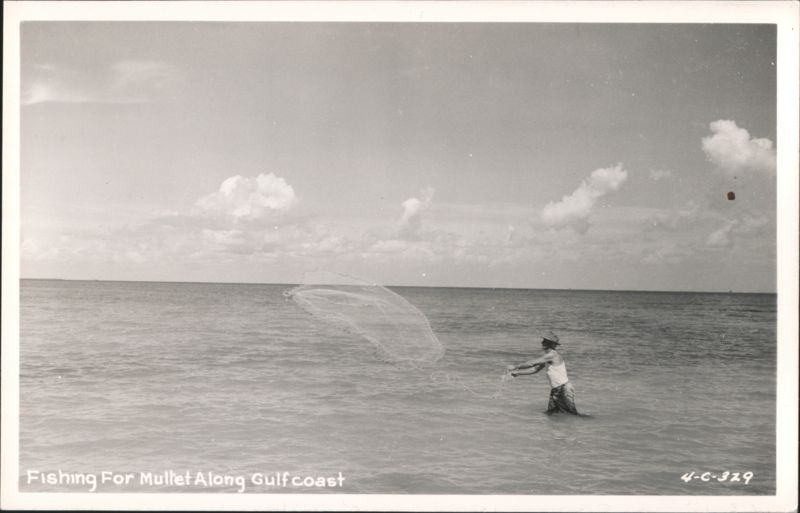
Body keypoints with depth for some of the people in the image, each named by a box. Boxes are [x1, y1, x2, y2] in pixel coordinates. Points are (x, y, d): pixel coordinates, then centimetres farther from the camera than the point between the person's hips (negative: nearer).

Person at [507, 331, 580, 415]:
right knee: (550, 415, 6)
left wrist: (515, 367, -10)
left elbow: (532, 363, -17)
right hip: (554, 391, 9)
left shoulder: (552, 355, -17)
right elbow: (535, 369, 18)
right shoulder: (547, 356, 12)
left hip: (564, 389, -9)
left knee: (573, 415, -8)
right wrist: (518, 373, 11)